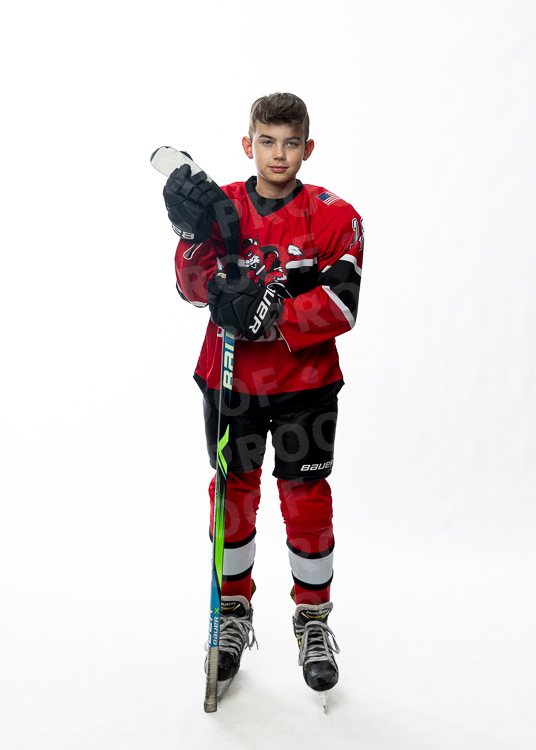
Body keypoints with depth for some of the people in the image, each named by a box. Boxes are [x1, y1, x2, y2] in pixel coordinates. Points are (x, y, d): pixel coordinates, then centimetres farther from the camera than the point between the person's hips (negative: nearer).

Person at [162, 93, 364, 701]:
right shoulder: (222, 205, 2)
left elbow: (341, 305, -14)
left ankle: (313, 621, 24)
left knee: (307, 501, 4)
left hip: (306, 383, -2)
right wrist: (197, 235, -28)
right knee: (234, 495, 10)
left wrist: (270, 318, -25)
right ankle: (234, 614, 30)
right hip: (229, 381, 2)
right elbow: (192, 287, -10)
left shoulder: (333, 216, -5)